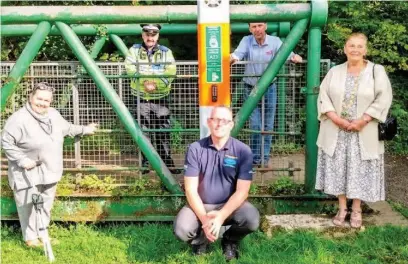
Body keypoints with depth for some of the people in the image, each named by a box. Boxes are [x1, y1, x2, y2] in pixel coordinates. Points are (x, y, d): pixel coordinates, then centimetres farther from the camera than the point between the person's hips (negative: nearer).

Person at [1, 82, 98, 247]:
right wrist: (22, 160, -23)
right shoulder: (19, 119, -21)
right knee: (29, 206, 2)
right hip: (28, 173, -7)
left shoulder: (53, 115, 3)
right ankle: (30, 238, 19)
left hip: (49, 171, 7)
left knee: (45, 205, 17)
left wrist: (84, 130, 28)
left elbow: (67, 128, 22)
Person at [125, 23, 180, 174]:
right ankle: (145, 162, 16)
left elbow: (171, 72, -5)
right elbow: (130, 69, -7)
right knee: (143, 131, 5)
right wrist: (144, 82, -21)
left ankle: (167, 161, 10)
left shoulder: (166, 52, 8)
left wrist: (156, 84, -19)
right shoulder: (134, 50, 8)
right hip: (140, 97, 0)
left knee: (163, 131, 2)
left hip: (161, 97, 0)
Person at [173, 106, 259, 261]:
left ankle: (230, 241, 7)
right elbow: (191, 189, -11)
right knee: (181, 230, -28)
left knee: (252, 219, -30)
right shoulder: (195, 149, -9)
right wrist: (204, 218, -24)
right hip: (200, 205, 0)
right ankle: (200, 241, 12)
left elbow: (241, 191, -13)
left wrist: (221, 217, -26)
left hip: (230, 205, 0)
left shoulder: (243, 151, -10)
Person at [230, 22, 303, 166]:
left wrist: (294, 57, -41)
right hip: (251, 89, -1)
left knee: (267, 125, 7)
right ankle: (255, 157, 11)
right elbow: (237, 53, -21)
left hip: (269, 88, 1)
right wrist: (231, 59, -44)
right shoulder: (247, 41, -6)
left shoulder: (274, 41, -6)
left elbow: (285, 52, -18)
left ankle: (264, 157, 19)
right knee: (255, 125, -2)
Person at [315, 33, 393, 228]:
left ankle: (356, 209, 20)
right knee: (338, 169, 6)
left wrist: (362, 120, -16)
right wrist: (335, 118, -14)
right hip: (336, 131, 2)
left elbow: (383, 98, -8)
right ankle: (342, 207, 20)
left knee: (360, 170, 4)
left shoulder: (377, 71, 0)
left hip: (364, 133, -2)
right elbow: (323, 96, 1)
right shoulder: (334, 72, 6)